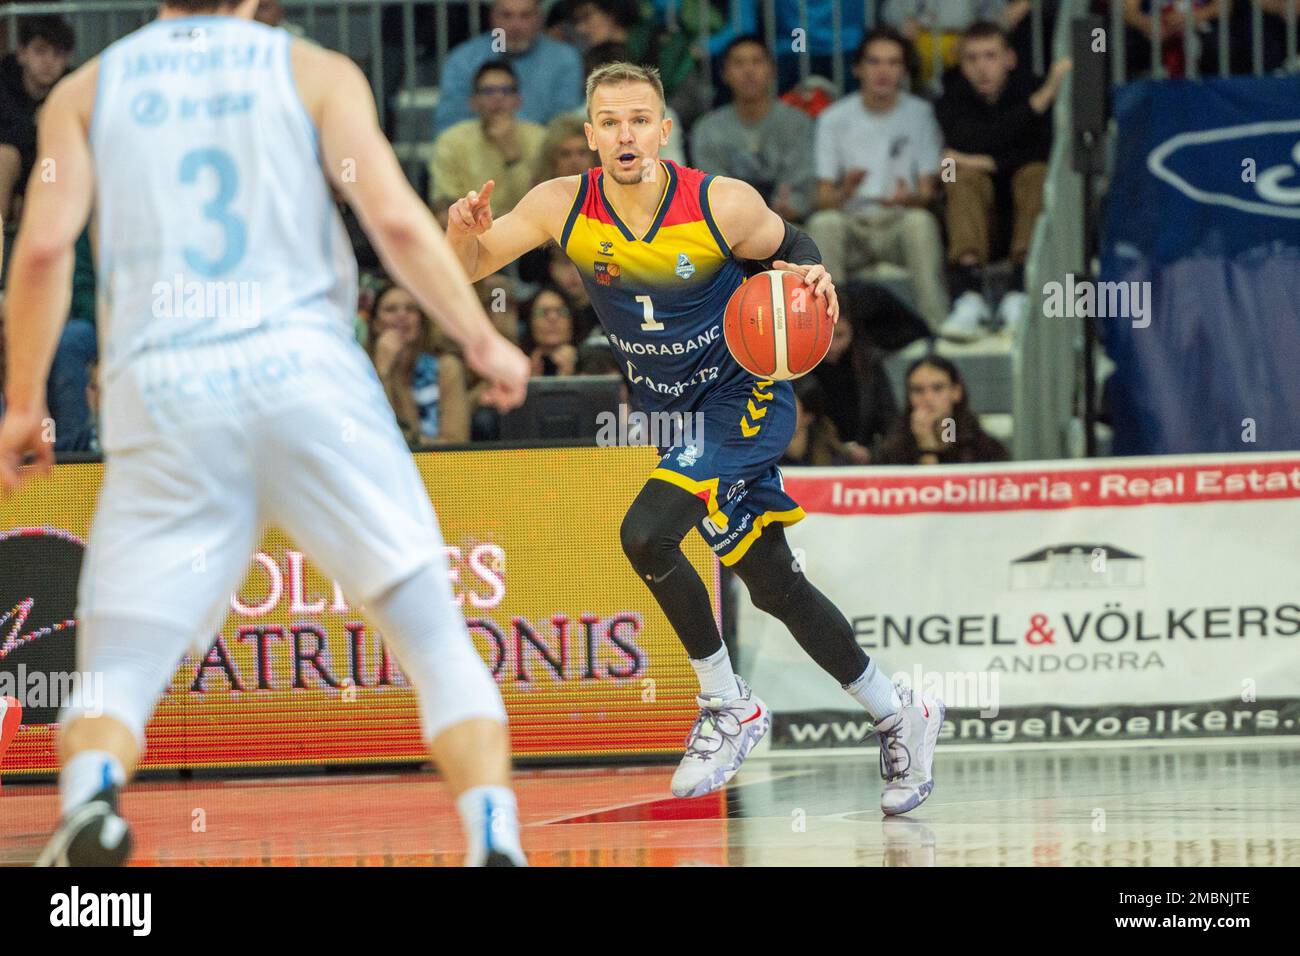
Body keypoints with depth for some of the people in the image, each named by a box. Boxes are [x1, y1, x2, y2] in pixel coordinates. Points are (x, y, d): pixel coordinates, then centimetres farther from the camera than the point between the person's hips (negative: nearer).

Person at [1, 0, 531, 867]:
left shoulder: (85, 90, 15)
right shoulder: (316, 72, 11)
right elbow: (395, 218, -1)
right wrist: (483, 341, 8)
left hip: (162, 388, 1)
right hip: (306, 370, -1)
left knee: (120, 666, 4)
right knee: (436, 636, 7)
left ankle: (90, 794, -28)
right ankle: (496, 837, -10)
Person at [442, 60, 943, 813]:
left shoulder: (722, 205, -21)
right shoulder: (563, 207, -13)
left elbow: (790, 246, -1)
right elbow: (468, 268, -5)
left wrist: (811, 277, -24)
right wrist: (464, 231, -28)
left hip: (747, 392, -5)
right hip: (676, 408, 5)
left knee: (646, 533, -23)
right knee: (773, 586, 10)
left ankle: (729, 708, -5)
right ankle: (900, 716, 27)